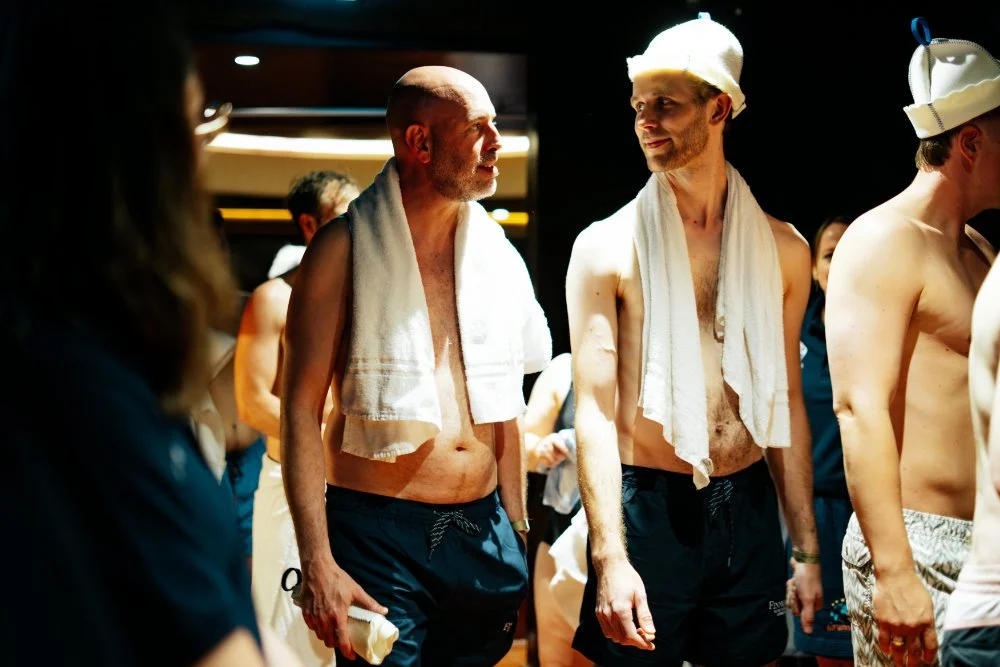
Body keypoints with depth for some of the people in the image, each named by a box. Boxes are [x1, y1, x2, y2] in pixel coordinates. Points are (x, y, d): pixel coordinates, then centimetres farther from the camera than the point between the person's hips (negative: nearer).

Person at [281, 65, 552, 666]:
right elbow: (302, 405, -9)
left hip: (483, 533, 5)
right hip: (379, 532, -5)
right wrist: (318, 562, -17)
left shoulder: (498, 253, 10)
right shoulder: (346, 248, -5)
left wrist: (516, 535, 13)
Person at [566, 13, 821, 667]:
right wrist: (610, 557, -18)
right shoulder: (607, 246, -4)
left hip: (750, 511, 3)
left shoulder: (782, 247, 6)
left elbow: (786, 401, 11)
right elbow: (596, 410, -9)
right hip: (648, 507, -3)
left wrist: (807, 548, 10)